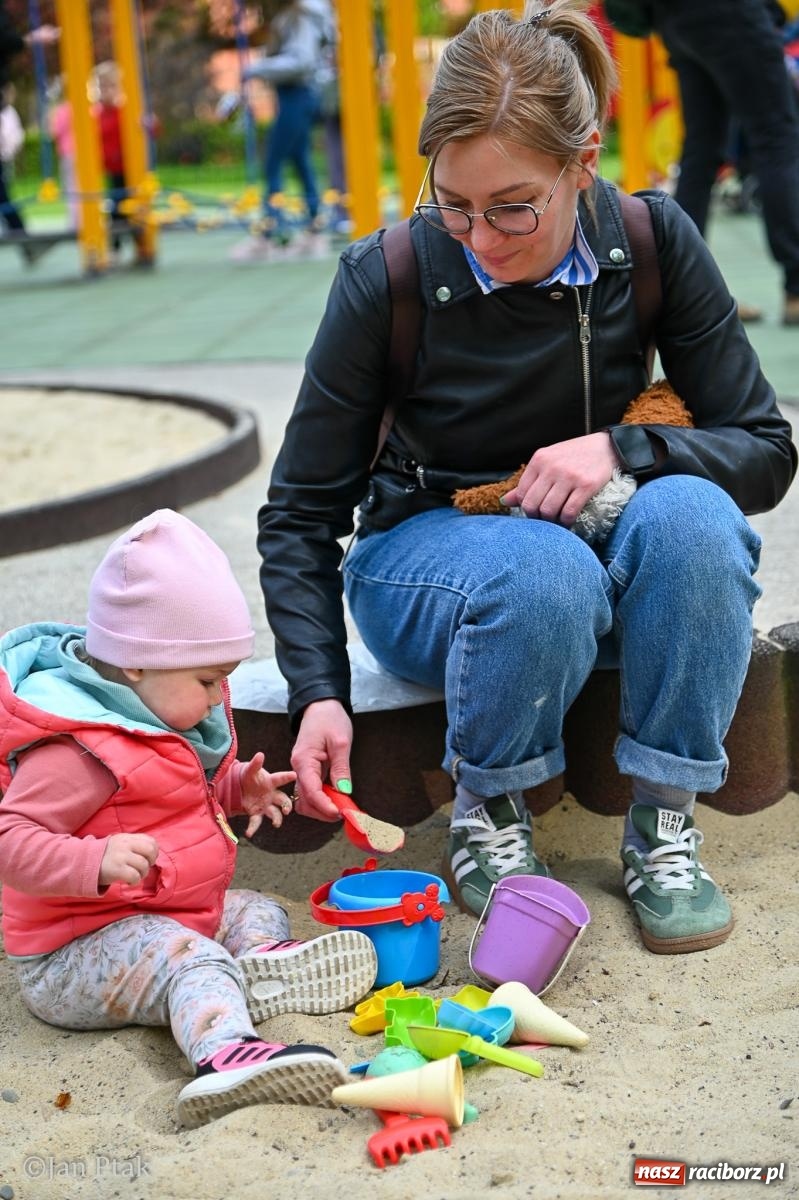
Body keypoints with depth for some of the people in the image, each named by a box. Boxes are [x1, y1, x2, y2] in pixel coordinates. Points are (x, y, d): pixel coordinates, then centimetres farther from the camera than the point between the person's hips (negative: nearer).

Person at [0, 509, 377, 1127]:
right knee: (188, 958, -33)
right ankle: (225, 1052, -60)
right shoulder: (77, 750, -23)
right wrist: (96, 862, -44)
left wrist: (237, 789, 10)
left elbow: (190, 790, 30)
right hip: (72, 956, -10)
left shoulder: (155, 714, 10)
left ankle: (258, 962, -21)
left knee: (258, 909, 12)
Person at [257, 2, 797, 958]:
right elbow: (300, 512, -11)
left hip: (598, 549, 2)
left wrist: (621, 448, -29)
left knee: (691, 514, -32)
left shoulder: (654, 243, -13)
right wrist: (319, 692, -24)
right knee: (545, 571, -37)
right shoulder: (388, 278, -18)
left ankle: (662, 824, -16)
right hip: (425, 556, -2)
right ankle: (485, 824, -10)